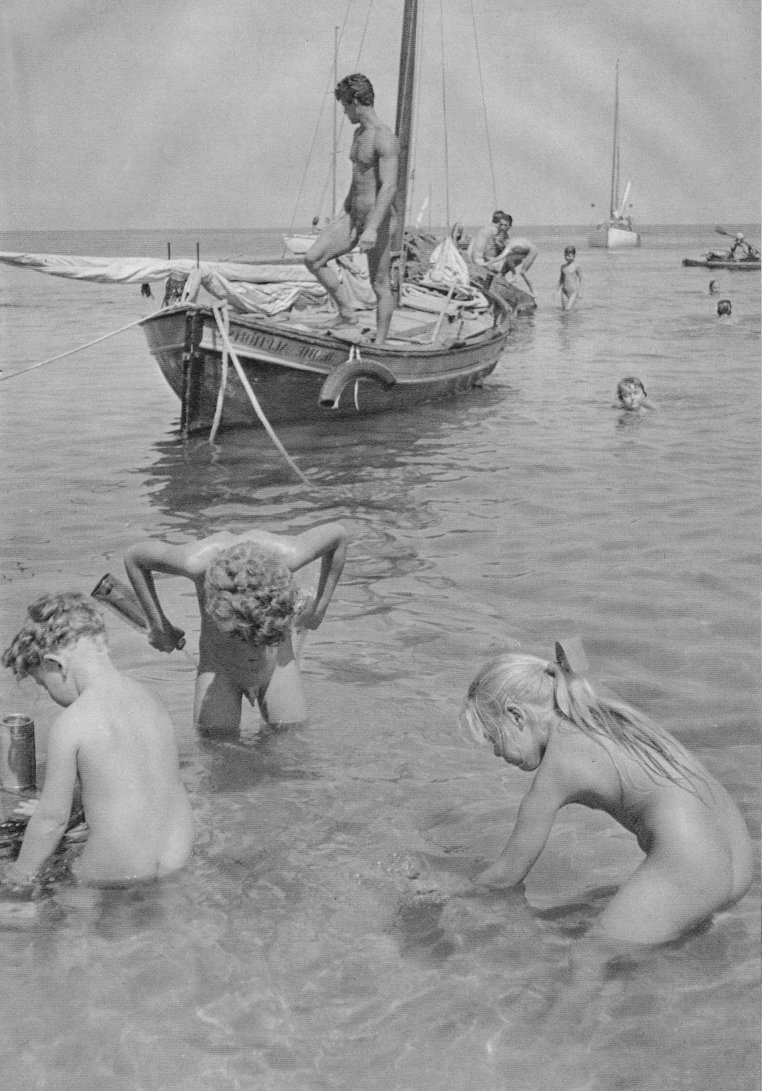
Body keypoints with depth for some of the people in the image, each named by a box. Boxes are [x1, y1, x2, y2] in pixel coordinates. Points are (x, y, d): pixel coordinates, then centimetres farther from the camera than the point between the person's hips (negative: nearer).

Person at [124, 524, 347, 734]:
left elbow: (338, 534, -13)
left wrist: (319, 608, -5)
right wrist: (158, 626, -12)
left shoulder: (287, 556, -36)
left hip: (276, 661, 1)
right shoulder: (198, 562, -38)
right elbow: (133, 556, -17)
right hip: (219, 665, -1)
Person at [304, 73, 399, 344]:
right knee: (312, 259, -3)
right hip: (353, 216, 9)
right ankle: (347, 313, 6)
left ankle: (379, 344, 7)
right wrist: (344, 215, 27)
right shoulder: (359, 134, 14)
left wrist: (372, 228, -31)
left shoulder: (385, 138, -17)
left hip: (378, 219, -9)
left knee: (380, 284, -1)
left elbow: (389, 186, -25)